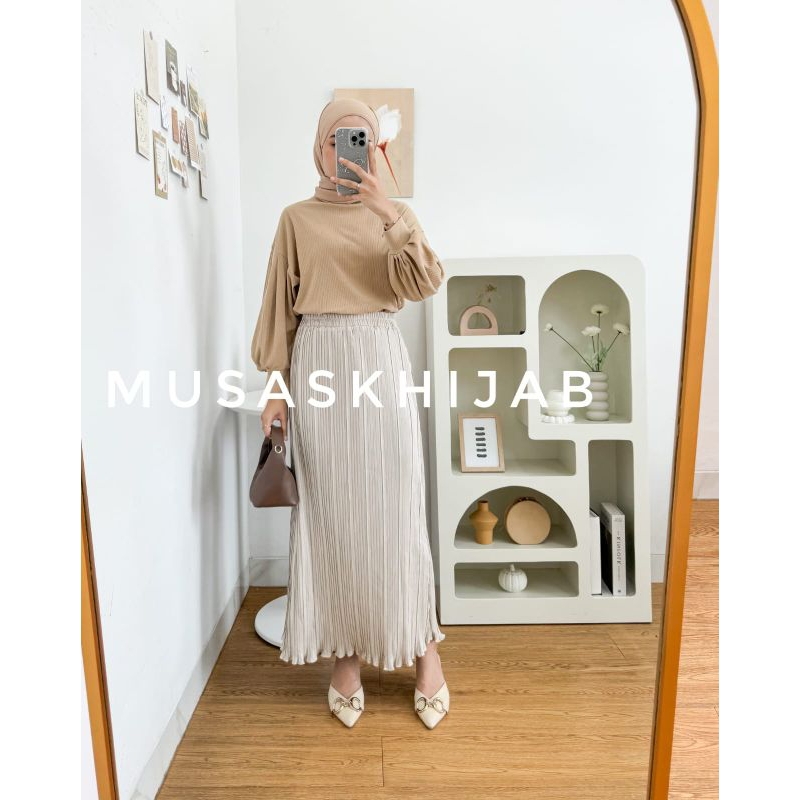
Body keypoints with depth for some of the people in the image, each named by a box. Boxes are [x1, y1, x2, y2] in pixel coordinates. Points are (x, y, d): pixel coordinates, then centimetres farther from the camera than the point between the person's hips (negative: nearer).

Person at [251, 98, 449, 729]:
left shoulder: (396, 214, 10)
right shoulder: (297, 219, 9)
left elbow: (423, 285, -7)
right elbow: (281, 307, 7)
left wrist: (389, 214, -17)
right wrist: (277, 387, 2)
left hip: (381, 363, 0)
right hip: (317, 365, 0)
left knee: (394, 510, 1)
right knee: (330, 513, 4)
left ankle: (423, 644, 18)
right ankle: (348, 651, 20)